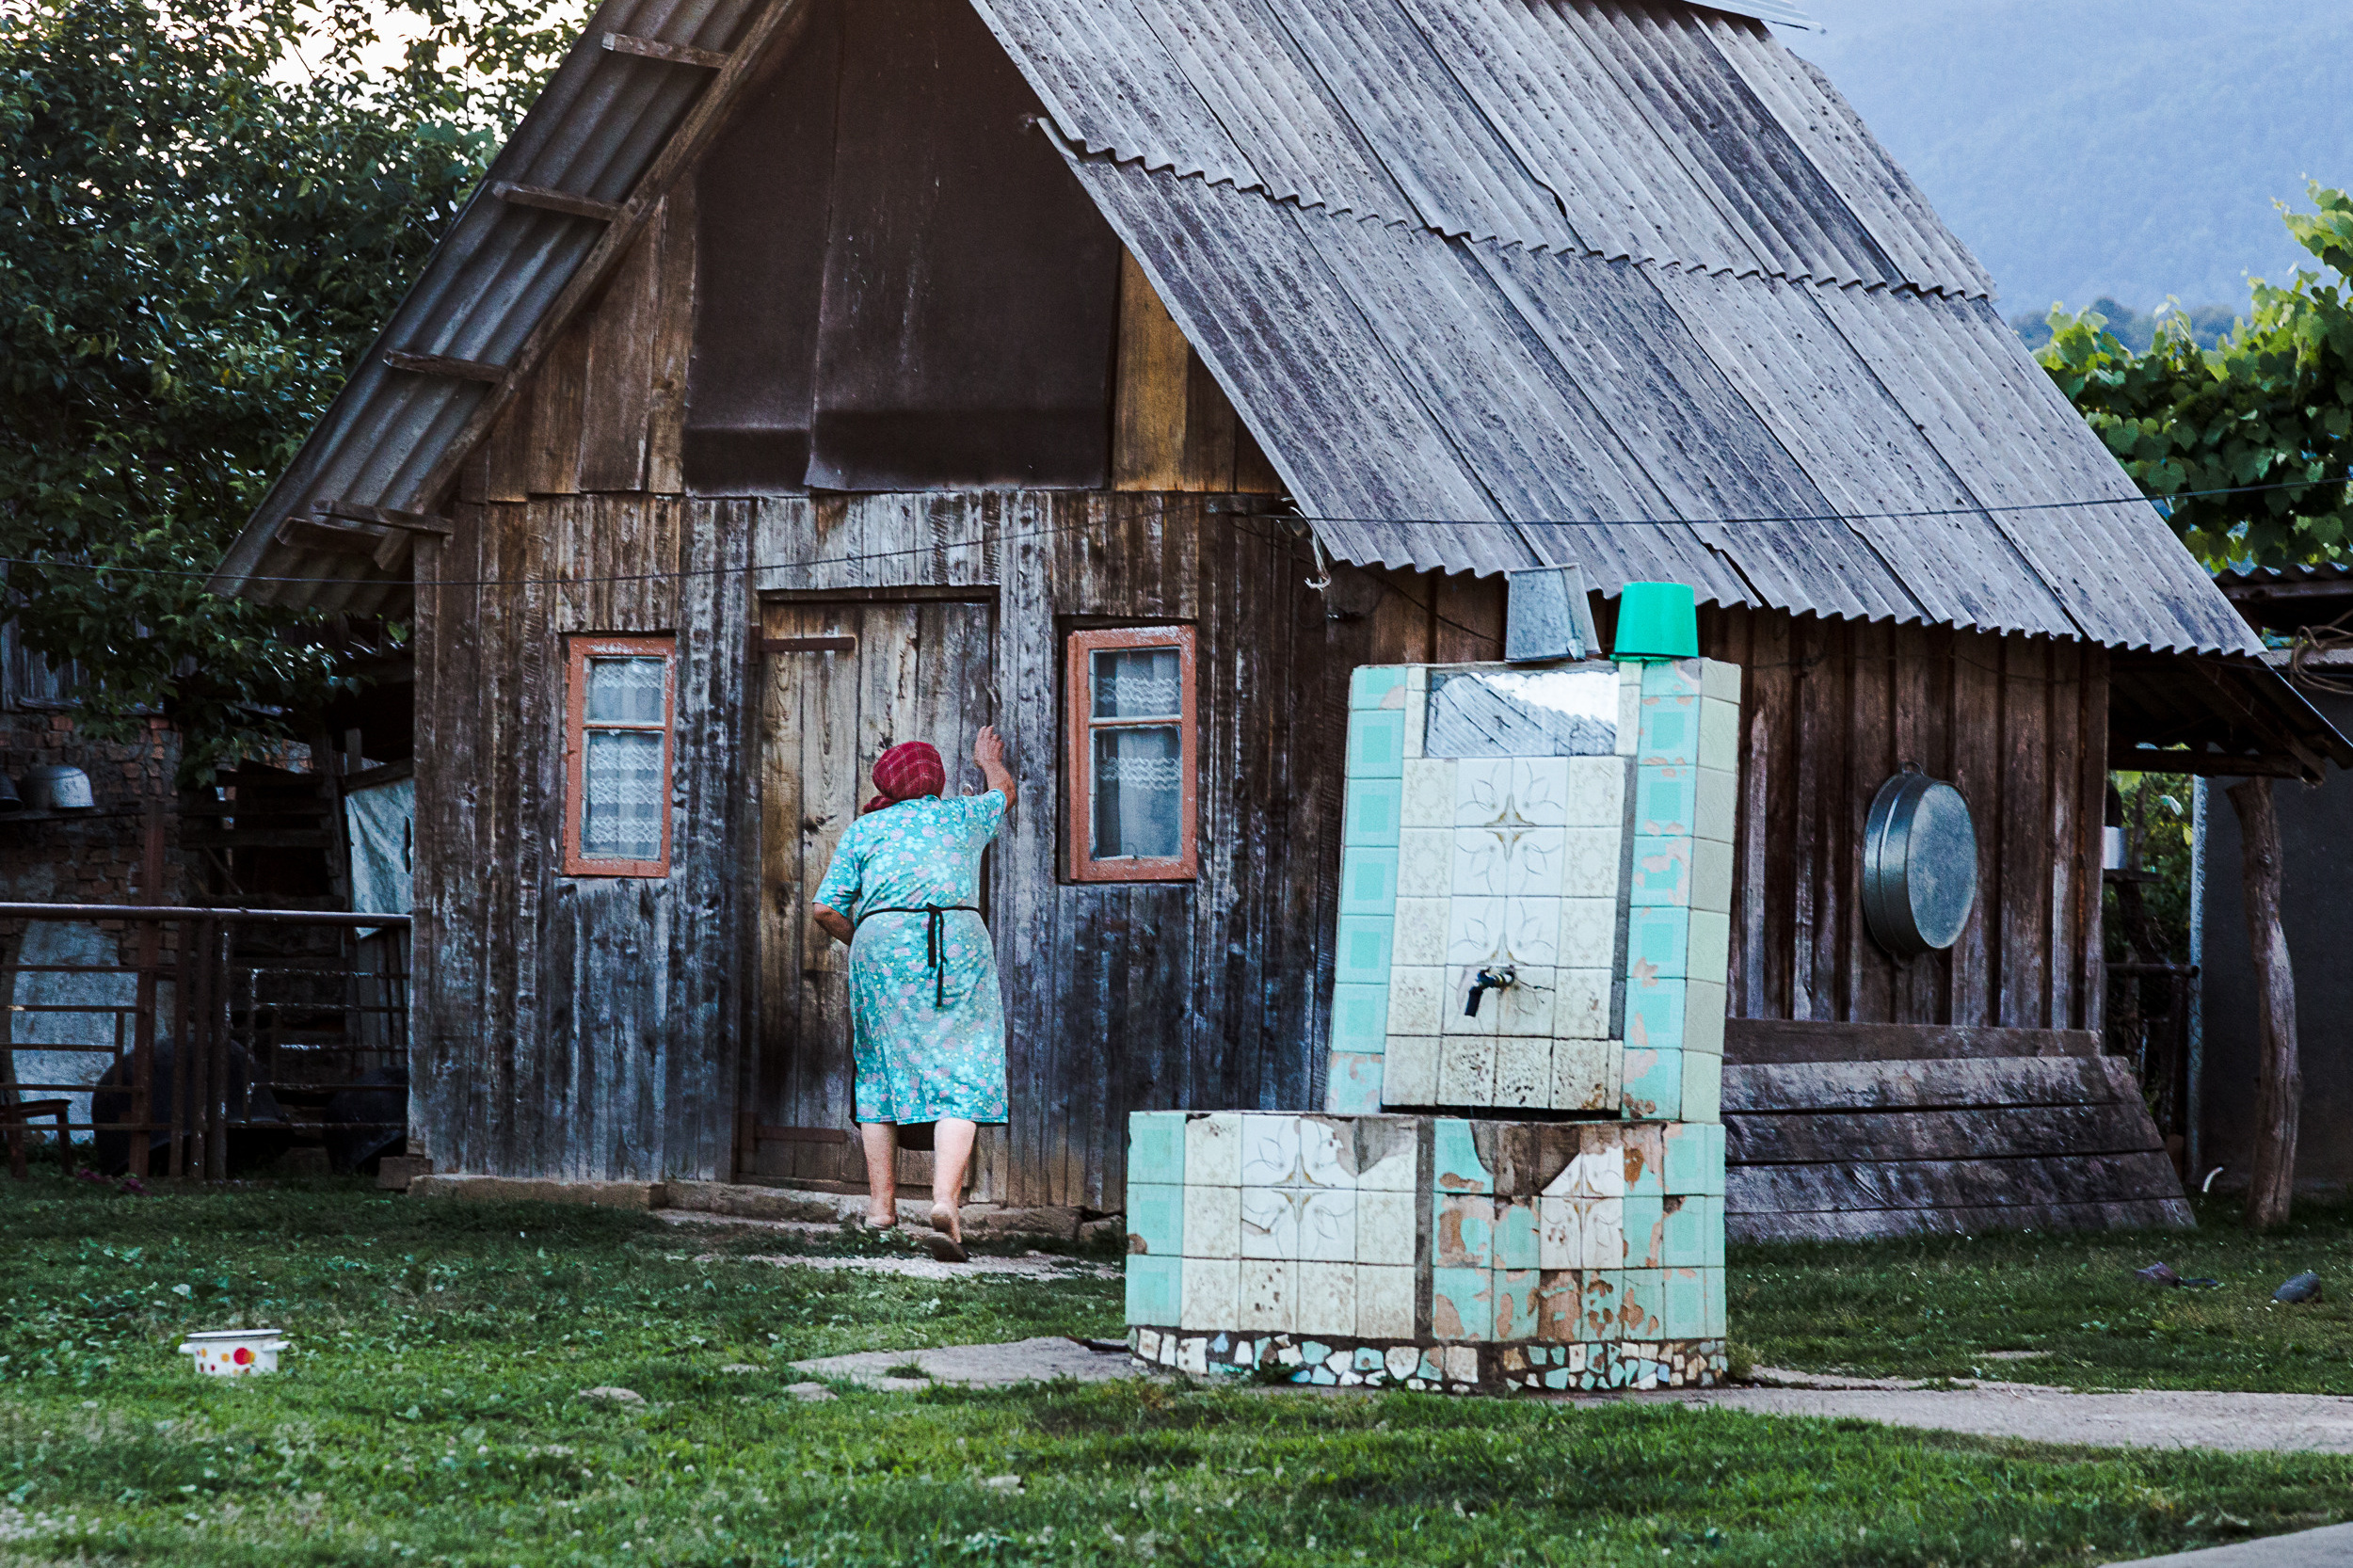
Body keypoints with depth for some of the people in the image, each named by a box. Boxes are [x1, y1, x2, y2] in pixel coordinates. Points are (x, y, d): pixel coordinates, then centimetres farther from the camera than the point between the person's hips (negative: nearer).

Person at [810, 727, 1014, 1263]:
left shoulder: (864, 829, 17)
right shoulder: (962, 815, 20)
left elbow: (825, 908, 9)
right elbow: (1003, 791, 44)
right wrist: (989, 761, 64)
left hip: (882, 938, 1)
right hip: (958, 936, -1)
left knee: (881, 1070, 13)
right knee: (960, 1077, -7)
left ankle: (881, 1204, 11)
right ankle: (945, 1200, -26)